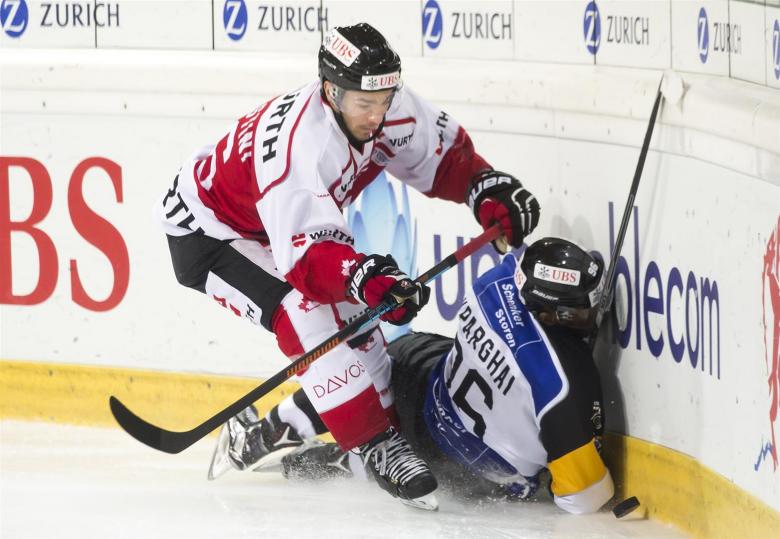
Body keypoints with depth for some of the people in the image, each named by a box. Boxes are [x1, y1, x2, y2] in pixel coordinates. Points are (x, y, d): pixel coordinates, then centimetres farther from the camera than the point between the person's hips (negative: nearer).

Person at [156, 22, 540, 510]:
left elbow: (445, 152, 2)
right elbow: (304, 251, -47)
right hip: (207, 232, -9)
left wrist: (489, 188, -15)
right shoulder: (299, 143, -40)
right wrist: (365, 278, -63)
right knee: (309, 311, -28)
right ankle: (378, 443, -25)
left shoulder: (387, 109, -17)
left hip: (286, 225, 9)